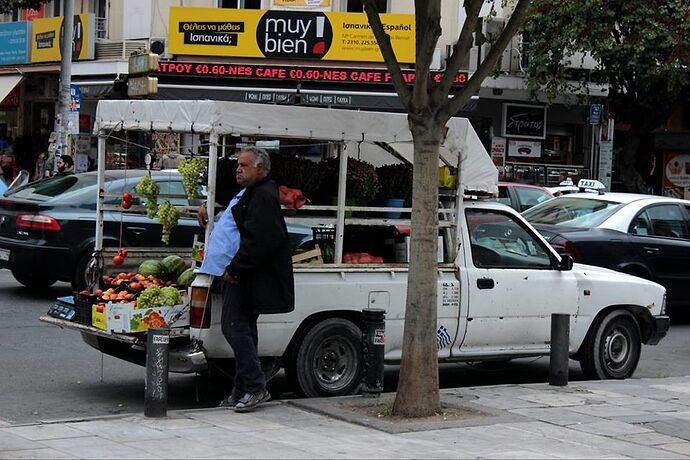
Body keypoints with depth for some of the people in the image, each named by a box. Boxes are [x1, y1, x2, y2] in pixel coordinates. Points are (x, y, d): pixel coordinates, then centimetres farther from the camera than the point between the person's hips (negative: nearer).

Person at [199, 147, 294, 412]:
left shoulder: (263, 196, -15)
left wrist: (234, 268, -20)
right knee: (242, 328, 12)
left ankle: (255, 387, -10)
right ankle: (243, 391, 16)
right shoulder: (250, 194, 20)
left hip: (244, 276, -11)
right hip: (240, 273, 11)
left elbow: (259, 241, -24)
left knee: (234, 326, -13)